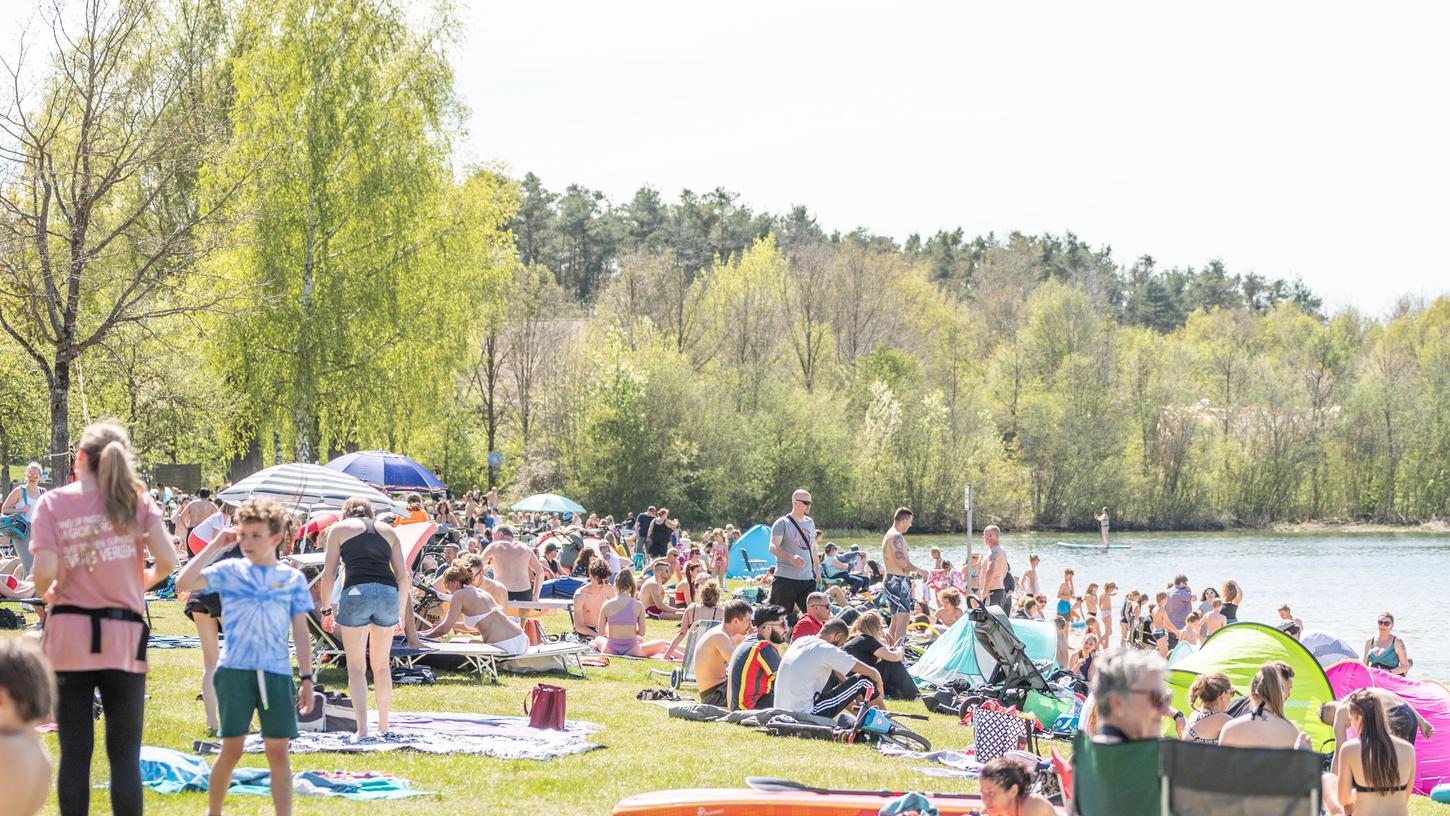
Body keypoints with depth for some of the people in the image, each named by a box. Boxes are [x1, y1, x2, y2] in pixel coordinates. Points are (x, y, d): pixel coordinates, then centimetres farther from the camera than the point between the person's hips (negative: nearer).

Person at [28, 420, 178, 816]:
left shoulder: (52, 503, 1)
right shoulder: (136, 499, 3)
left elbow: (44, 571, -11)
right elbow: (167, 561, -8)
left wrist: (46, 592, 11)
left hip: (69, 634, 0)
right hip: (124, 635, 0)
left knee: (74, 751, 5)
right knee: (125, 754, 4)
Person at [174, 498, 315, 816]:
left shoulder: (292, 578, 7)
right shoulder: (229, 571, 4)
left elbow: (300, 632, 9)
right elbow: (183, 584, -11)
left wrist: (307, 678, 5)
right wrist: (214, 547, -8)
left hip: (276, 673, 1)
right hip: (235, 670, -1)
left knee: (277, 750, 0)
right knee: (231, 748, 2)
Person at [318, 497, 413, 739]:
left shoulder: (339, 528, 15)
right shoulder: (388, 530, 23)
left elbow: (329, 575, 8)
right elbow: (403, 577, 16)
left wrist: (326, 609, 16)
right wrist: (401, 611, 24)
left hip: (357, 592, -3)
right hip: (389, 593, 3)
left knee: (356, 667, 4)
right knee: (382, 665, 18)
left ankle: (362, 728, -7)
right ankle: (383, 725, 25)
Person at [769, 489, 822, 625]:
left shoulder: (810, 523, 15)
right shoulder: (782, 523, -6)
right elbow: (773, 548, -17)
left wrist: (817, 572, 23)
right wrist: (791, 557, -33)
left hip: (807, 579, 6)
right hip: (786, 579, -6)